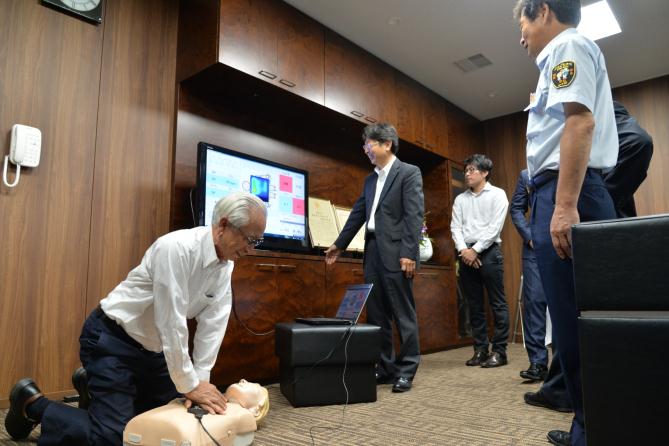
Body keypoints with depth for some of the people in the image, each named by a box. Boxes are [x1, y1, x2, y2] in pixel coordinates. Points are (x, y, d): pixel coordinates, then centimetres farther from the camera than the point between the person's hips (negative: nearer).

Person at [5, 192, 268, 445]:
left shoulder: (225, 264, -5)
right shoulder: (178, 248, -30)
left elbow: (213, 323, -7)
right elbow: (170, 322, -29)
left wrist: (200, 379, -12)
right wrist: (190, 385, -21)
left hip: (152, 347, 8)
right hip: (113, 340, -8)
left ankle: (93, 386, 30)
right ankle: (32, 403, 12)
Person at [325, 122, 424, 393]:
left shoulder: (409, 173, -2)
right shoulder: (370, 179, 19)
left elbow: (414, 216, -11)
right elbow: (358, 214, 22)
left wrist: (409, 253, -18)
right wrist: (339, 245, 22)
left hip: (395, 253, -7)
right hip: (372, 252, 8)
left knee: (403, 314, 0)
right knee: (376, 315, 10)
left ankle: (406, 371, 11)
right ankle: (384, 368, 21)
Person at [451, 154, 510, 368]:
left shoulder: (497, 195, 2)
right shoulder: (460, 199, 15)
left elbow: (495, 227, -8)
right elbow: (455, 227, 6)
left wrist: (475, 250, -13)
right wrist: (463, 249, -10)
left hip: (488, 252, -4)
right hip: (466, 253, 5)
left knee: (497, 304, -3)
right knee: (474, 305, 8)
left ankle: (499, 351, 4)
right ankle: (480, 349, 15)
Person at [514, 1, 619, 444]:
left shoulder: (568, 46, -1)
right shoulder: (566, 54, 29)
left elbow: (580, 122, -17)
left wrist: (564, 205, -24)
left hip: (565, 194, -10)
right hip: (568, 196, 10)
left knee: (574, 322, -9)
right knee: (579, 319, 11)